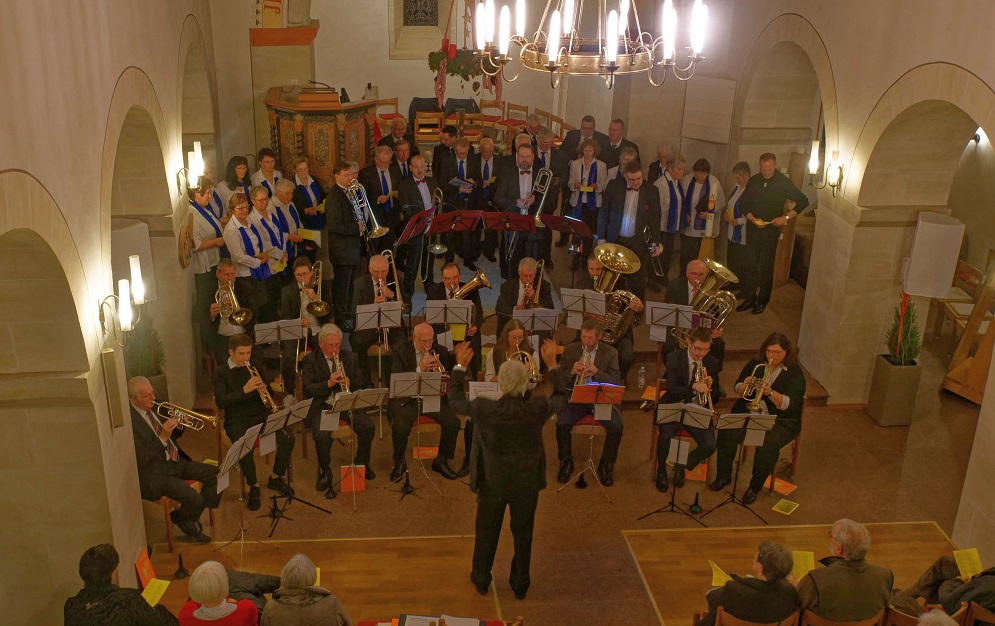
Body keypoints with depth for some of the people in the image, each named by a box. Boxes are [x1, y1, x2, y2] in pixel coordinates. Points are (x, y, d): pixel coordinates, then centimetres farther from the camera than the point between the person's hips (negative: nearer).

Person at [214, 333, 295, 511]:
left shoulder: (254, 368, 11)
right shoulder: (221, 372, -2)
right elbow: (220, 402, -14)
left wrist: (263, 388, -12)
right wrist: (244, 390, -25)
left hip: (261, 416, 4)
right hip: (237, 421, -4)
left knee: (287, 438, -20)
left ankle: (275, 478, 4)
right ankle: (253, 486, -9)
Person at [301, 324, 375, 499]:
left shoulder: (351, 357, 10)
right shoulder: (310, 360, 0)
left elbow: (363, 383, 9)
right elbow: (307, 390, -9)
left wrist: (350, 382, -14)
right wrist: (328, 383, -24)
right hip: (322, 405, -3)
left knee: (368, 426, -21)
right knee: (321, 435, -31)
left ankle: (362, 461, 7)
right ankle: (325, 471, -5)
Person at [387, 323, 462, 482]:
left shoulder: (441, 352, 6)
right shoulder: (401, 352, -2)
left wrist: (441, 369, -18)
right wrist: (420, 368, -25)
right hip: (407, 399, -2)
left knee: (453, 421, -22)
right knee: (399, 425, -30)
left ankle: (441, 461, 2)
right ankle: (399, 463, -1)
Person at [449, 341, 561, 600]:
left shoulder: (483, 409, -27)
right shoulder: (538, 408, -25)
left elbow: (455, 399, -6)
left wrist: (460, 365, 1)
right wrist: (552, 364, 3)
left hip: (492, 481, 0)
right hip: (527, 482, 1)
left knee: (487, 532, 22)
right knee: (523, 533, 21)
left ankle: (481, 581, 41)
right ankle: (520, 585, 38)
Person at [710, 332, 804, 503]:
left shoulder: (795, 373, -6)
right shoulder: (755, 364, 6)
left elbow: (788, 404, -17)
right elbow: (737, 389, 6)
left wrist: (770, 392, -33)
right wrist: (745, 386, -17)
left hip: (781, 422, -3)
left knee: (768, 445, -33)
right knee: (726, 432, -23)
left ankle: (755, 487, -11)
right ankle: (724, 475, -4)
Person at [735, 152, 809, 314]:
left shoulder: (784, 183, -4)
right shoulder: (753, 181, 5)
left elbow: (803, 201, -1)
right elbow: (743, 204, 9)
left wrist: (786, 217, -12)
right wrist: (752, 218, -9)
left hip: (771, 230, -3)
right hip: (752, 228, 3)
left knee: (766, 266, 2)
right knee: (750, 265, 4)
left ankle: (762, 301, 12)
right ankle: (749, 298, 14)